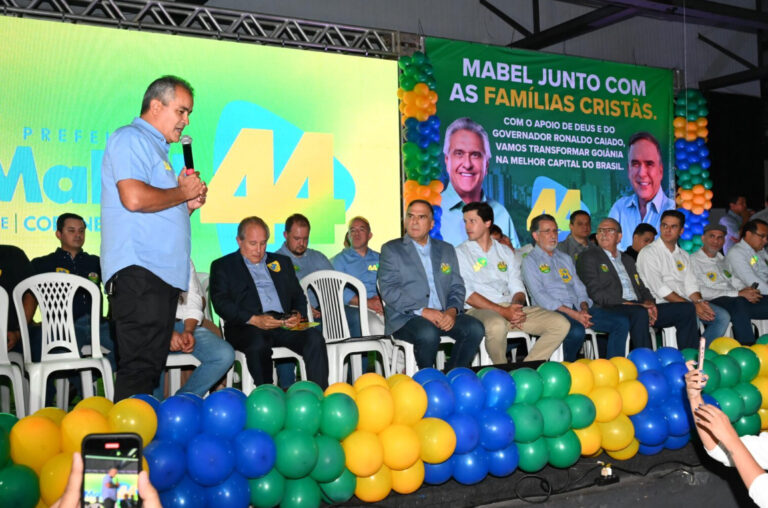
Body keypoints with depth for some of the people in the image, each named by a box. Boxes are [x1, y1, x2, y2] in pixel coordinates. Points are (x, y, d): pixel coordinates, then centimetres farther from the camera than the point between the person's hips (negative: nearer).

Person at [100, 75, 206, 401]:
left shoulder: (157, 148, 28)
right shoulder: (130, 139, -3)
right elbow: (134, 198, -20)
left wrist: (189, 204, 13)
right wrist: (183, 193, -5)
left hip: (161, 275, 10)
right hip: (137, 271, -10)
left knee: (150, 365, 10)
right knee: (138, 367, -12)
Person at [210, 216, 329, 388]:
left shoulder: (282, 262, 26)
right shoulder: (223, 266, 13)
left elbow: (298, 295, 22)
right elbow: (221, 303, -1)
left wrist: (298, 314, -2)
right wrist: (254, 319, -16)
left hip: (284, 323, 3)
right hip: (246, 327, -3)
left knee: (314, 337, -26)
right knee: (259, 342, -37)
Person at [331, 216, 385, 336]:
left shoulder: (378, 259, 25)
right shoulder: (340, 259, 14)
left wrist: (382, 299, -11)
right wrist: (367, 302, -14)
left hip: (381, 306, 3)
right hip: (354, 308, -3)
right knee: (375, 326, -35)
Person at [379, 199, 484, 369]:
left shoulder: (446, 250, 20)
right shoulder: (391, 250, 6)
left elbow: (457, 287, 14)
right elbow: (388, 290, -6)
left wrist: (452, 311, -9)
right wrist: (422, 311, -17)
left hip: (444, 316, 4)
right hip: (406, 317, -4)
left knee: (475, 328, -22)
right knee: (428, 333, -35)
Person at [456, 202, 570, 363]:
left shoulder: (505, 252, 21)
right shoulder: (460, 253, 5)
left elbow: (517, 288, 15)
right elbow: (466, 294, -7)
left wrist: (516, 305, -10)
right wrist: (503, 312, -17)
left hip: (512, 308, 5)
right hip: (480, 310, -5)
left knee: (561, 324, -12)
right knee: (497, 325, -40)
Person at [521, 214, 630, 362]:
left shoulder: (565, 258, 26)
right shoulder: (530, 261, 3)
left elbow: (579, 288, 21)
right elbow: (540, 296, -9)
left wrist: (584, 308, -3)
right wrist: (572, 314, -17)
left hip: (577, 309, 7)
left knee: (622, 322, -11)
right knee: (577, 330, -37)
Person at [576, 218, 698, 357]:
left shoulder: (628, 259, 28)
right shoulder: (588, 257, 6)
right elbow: (596, 293, -7)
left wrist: (648, 302, -1)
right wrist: (627, 304, -17)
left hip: (639, 308, 7)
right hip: (611, 310, -7)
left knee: (686, 308, -7)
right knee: (640, 313, -39)